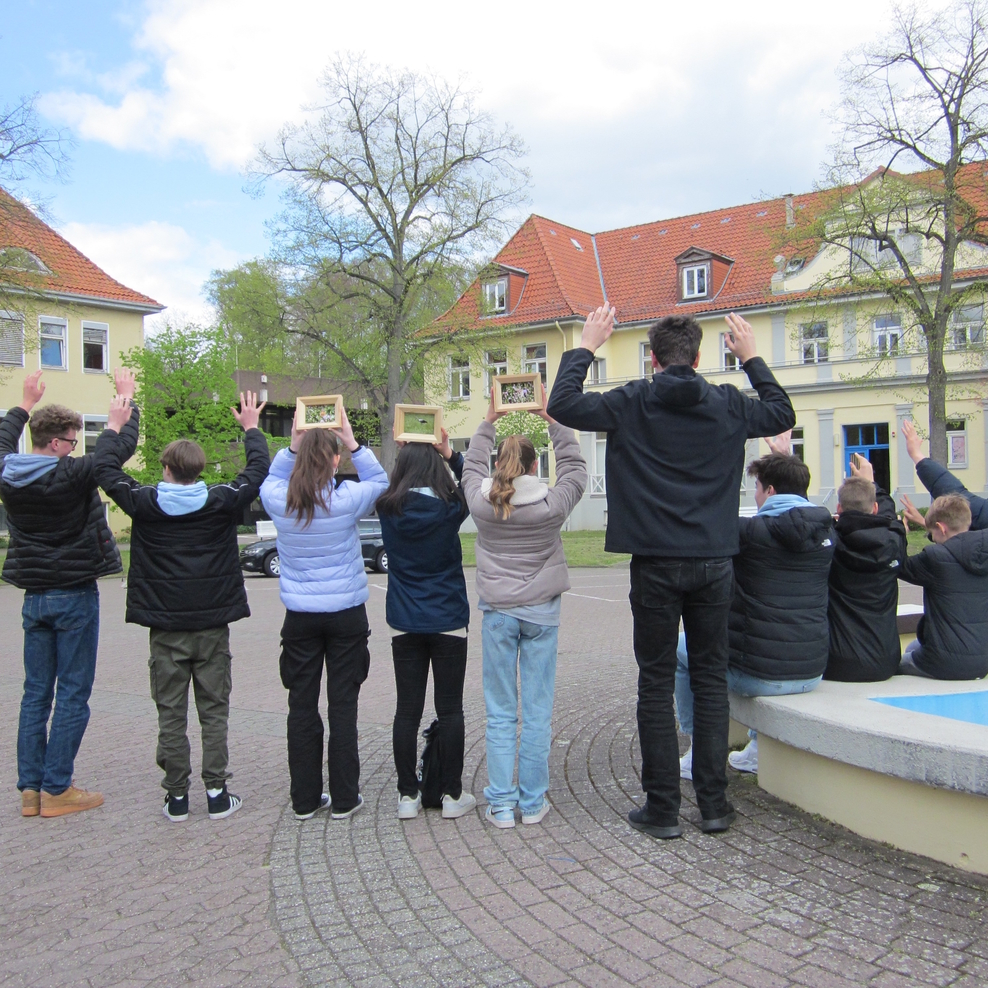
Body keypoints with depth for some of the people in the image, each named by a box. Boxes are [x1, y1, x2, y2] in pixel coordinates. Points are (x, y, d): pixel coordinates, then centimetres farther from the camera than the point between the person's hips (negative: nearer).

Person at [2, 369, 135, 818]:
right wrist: (126, 397, 6)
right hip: (74, 596, -6)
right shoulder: (71, 475, -17)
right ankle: (56, 789, 5)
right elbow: (123, 445, -9)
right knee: (72, 694, 1)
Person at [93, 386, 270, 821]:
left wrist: (114, 426, 19)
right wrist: (251, 427, 21)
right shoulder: (222, 502, -7)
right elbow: (258, 470, 7)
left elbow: (104, 468, 6)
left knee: (171, 715, 8)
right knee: (214, 712, 7)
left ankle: (176, 797, 13)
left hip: (165, 628, 0)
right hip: (212, 625, 0)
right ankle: (217, 793, 9)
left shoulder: (144, 503, -6)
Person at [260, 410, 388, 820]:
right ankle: (344, 799, 15)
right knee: (343, 705, 7)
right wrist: (353, 443, 0)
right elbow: (380, 481, 5)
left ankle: (305, 799, 18)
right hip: (345, 614, -2)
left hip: (300, 617, 2)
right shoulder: (346, 499, -15)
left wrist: (293, 446, 3)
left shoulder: (279, 502, -8)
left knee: (302, 705, 10)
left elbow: (272, 478, 16)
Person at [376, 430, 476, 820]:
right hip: (448, 621, -2)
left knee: (407, 710, 7)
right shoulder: (449, 508, -10)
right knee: (449, 709, 6)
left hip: (404, 623, 2)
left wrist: (407, 450, 9)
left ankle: (407, 795, 13)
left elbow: (383, 485, 18)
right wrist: (451, 455, 0)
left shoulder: (388, 509, -5)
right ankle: (452, 795, 12)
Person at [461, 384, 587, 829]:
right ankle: (532, 803, 13)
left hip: (497, 613, 1)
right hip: (541, 612, -1)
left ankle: (501, 805, 10)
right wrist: (552, 420, 12)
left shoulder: (481, 503, -6)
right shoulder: (552, 504, -8)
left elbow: (472, 467, 15)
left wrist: (487, 422, 20)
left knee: (500, 714, 6)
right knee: (537, 712, 6)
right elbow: (574, 465, 8)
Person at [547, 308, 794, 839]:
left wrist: (584, 346, 11)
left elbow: (562, 405, 1)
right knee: (710, 679, 10)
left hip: (655, 565, -2)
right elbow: (782, 414, 21)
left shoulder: (633, 403, -4)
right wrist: (752, 359, 28)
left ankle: (662, 808, 10)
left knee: (657, 683, 5)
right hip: (713, 562, 2)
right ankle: (714, 803, 16)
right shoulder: (727, 405, 3)